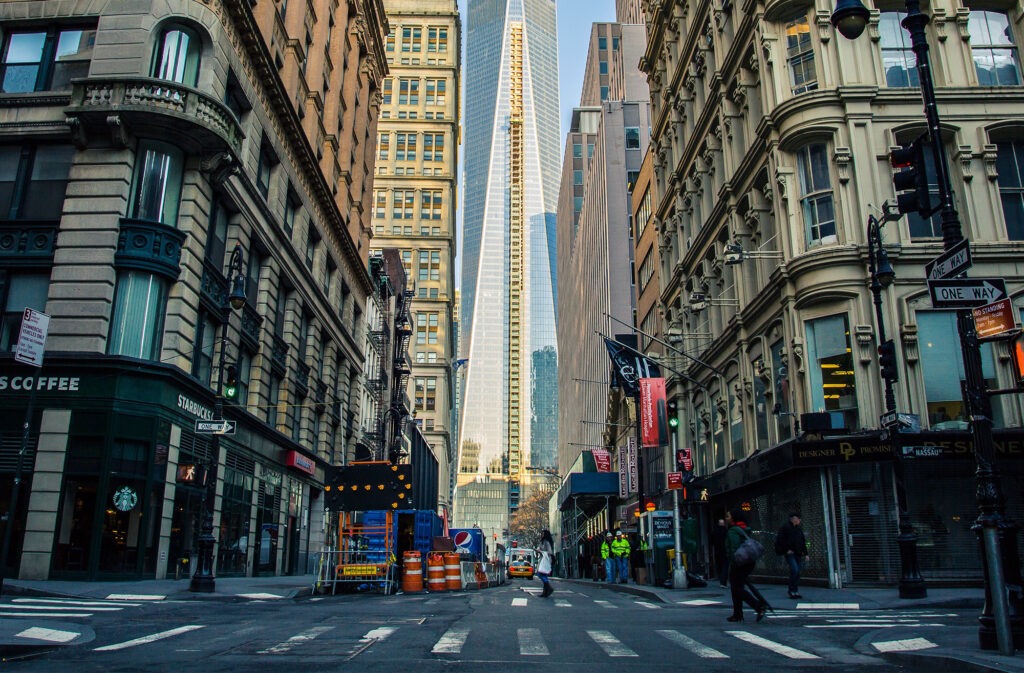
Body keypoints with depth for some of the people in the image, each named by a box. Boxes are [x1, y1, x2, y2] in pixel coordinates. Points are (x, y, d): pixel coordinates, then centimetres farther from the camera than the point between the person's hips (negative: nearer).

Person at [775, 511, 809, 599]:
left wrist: (805, 554, 15)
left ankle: (794, 591, 15)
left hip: (798, 554, 7)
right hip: (790, 553, -7)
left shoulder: (799, 528, 16)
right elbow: (780, 540, -9)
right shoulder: (785, 527, -6)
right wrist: (786, 550, -11)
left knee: (797, 572, 6)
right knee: (795, 570, -17)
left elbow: (803, 542, 20)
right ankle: (793, 591, -7)